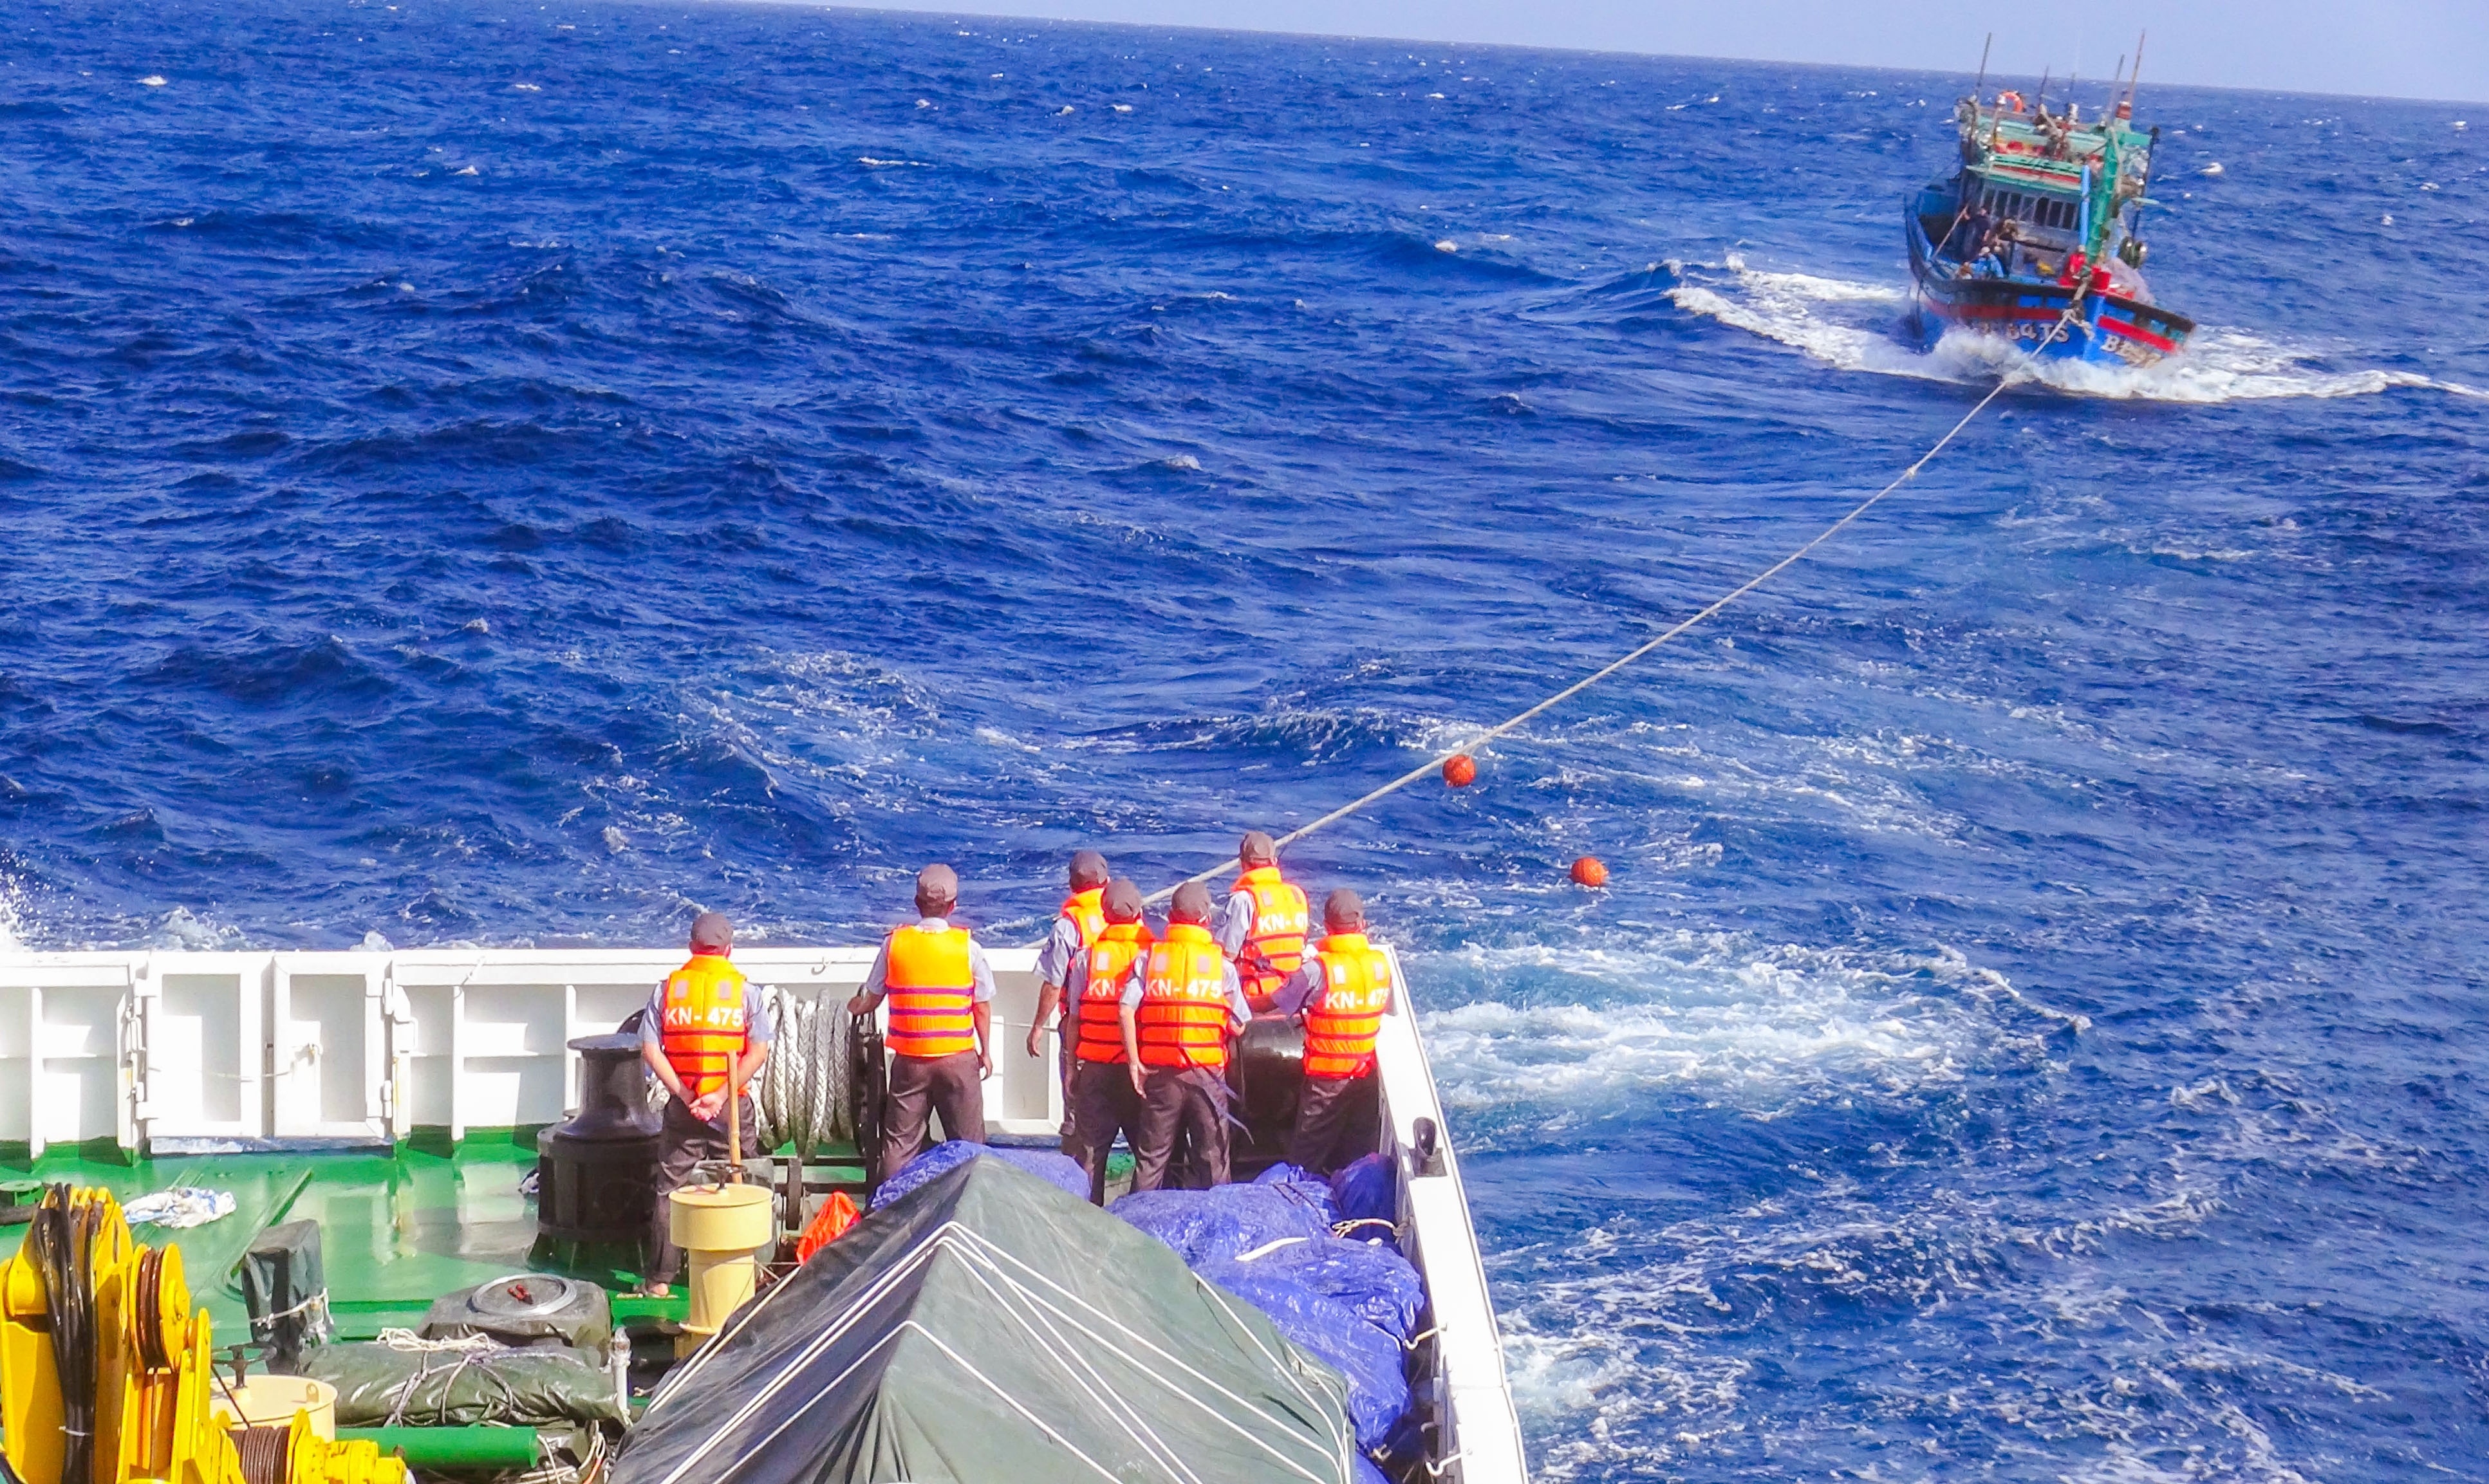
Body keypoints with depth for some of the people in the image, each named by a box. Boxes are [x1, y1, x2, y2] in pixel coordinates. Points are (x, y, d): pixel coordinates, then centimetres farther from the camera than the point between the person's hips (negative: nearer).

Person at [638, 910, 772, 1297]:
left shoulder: (667, 989, 3)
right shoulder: (746, 991, -1)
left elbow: (650, 1050, -5)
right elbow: (758, 1052, -11)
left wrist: (684, 1095, -9)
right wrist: (721, 1095, -14)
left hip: (681, 1105, 1)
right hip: (731, 1106, -1)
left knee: (670, 1190, 8)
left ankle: (660, 1278, 7)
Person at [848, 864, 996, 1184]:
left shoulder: (894, 943, -2)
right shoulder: (968, 947, -6)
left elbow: (872, 998, 9)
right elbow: (983, 1006, 0)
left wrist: (856, 1007, 33)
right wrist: (986, 1052, 13)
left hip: (909, 1060, 1)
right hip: (958, 1058, -1)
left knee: (899, 1143, 8)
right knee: (968, 1145, 5)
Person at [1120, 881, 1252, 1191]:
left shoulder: (1148, 958, 2)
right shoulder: (1222, 963, 0)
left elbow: (1125, 1010, -10)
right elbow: (1238, 1026, 0)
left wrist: (1134, 1061, -6)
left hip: (1160, 1073, 1)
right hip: (1208, 1074, -1)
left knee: (1151, 1157, 7)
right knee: (1213, 1159, 6)